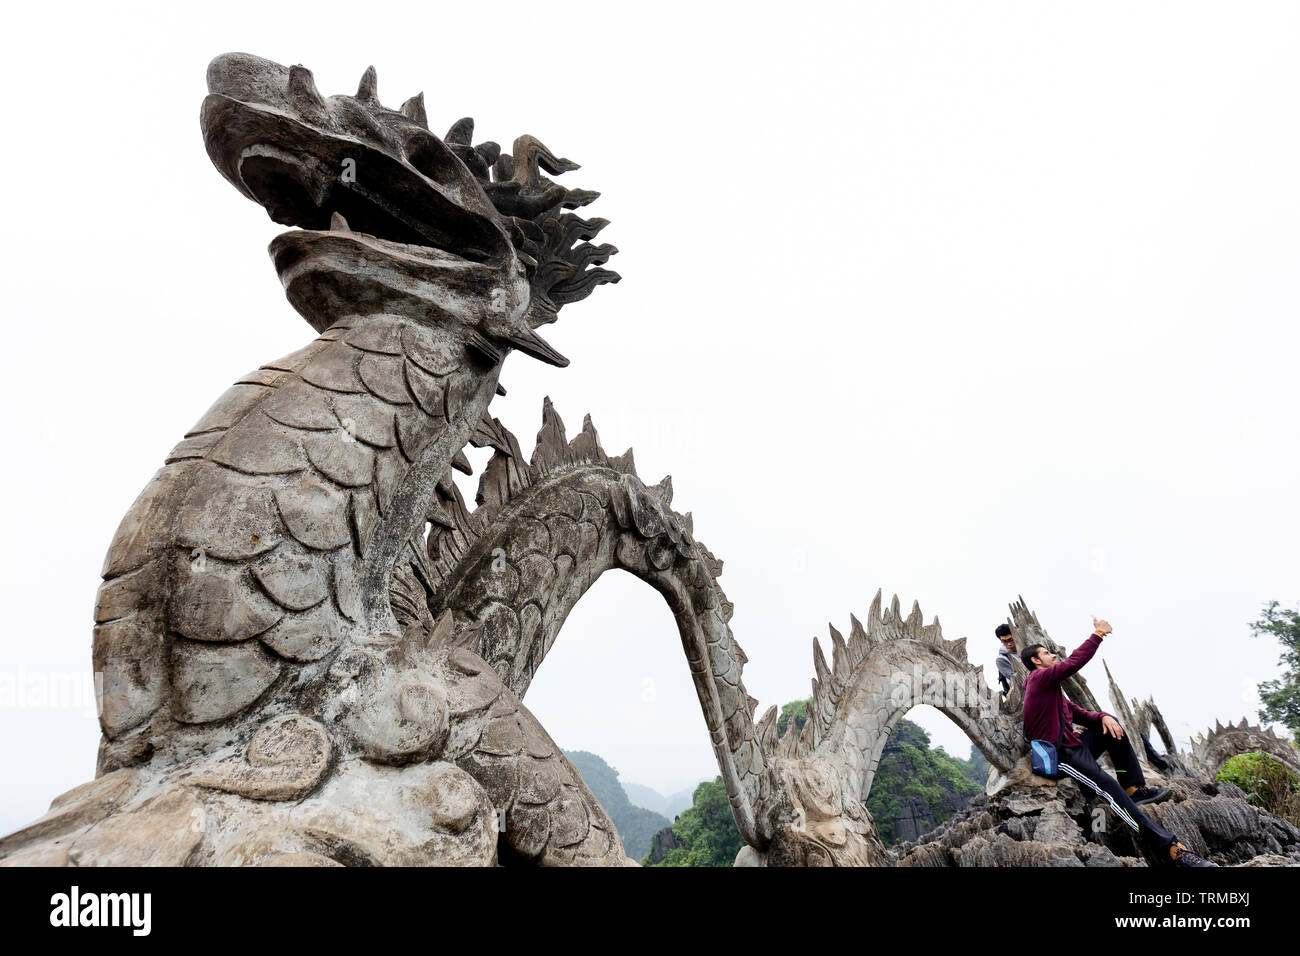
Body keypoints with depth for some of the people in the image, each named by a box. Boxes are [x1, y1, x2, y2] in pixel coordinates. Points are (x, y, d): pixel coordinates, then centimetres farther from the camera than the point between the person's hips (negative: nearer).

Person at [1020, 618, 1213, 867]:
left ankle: (1135, 788, 5)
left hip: (1074, 744, 11)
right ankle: (1170, 848, -32)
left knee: (1111, 726, 12)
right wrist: (1097, 635, -9)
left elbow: (1077, 713, 18)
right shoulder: (1040, 677, -9)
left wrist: (1102, 717, -3)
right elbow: (1075, 661, -20)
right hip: (1062, 755, -11)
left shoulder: (1051, 686, 23)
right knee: (1109, 786, -26)